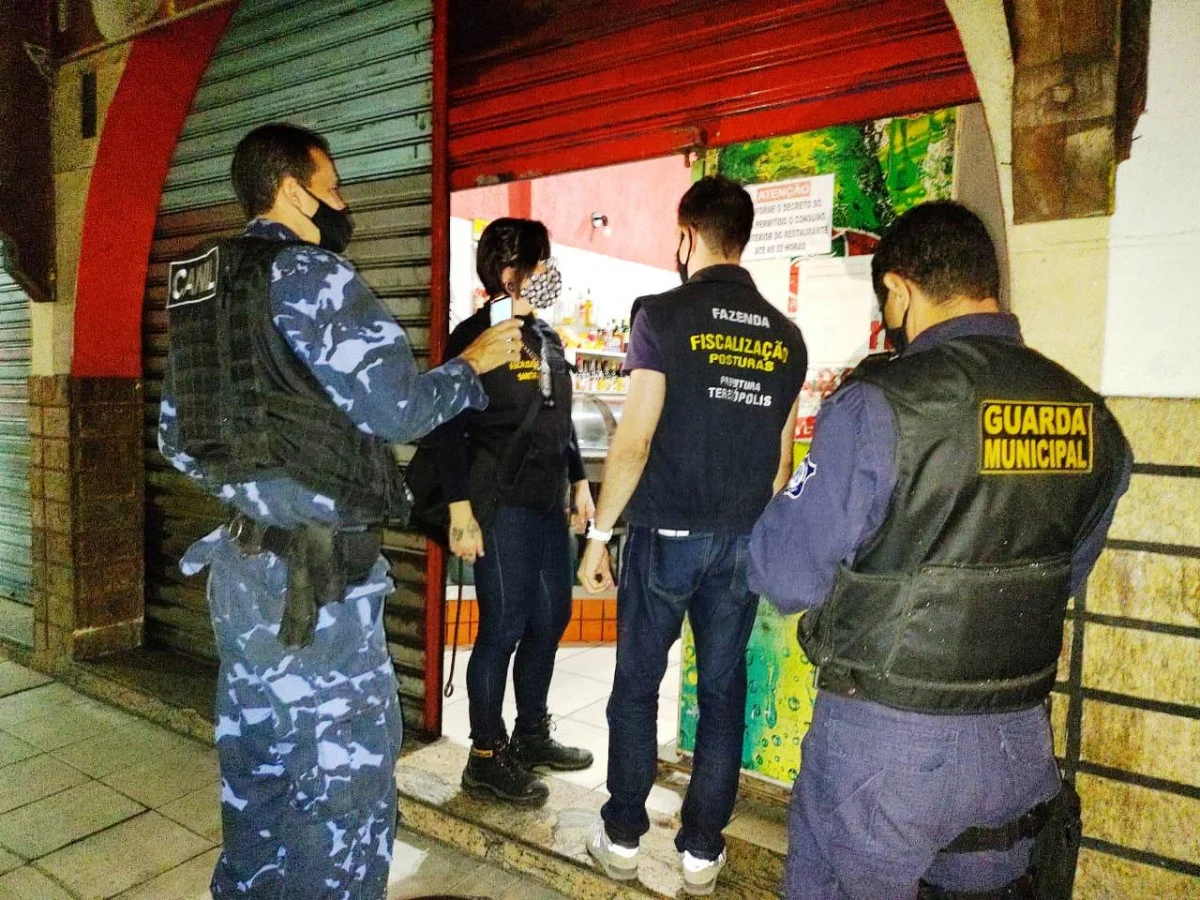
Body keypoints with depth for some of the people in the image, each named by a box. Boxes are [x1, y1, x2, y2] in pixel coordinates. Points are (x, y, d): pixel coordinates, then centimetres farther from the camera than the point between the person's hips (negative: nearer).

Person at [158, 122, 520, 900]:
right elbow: (398, 407, -16)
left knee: (258, 762, 21)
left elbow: (177, 437, 15)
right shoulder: (312, 276, -13)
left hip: (240, 564, 9)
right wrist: (472, 366, 0)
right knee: (344, 769, 6)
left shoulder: (198, 289, 13)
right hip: (317, 576, -9)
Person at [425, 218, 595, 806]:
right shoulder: (476, 336, -11)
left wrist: (578, 480, 19)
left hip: (550, 503, 9)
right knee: (504, 628, -1)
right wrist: (460, 508, -19)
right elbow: (447, 428, -15)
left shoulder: (547, 338, 14)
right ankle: (486, 758, 17)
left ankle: (531, 735, 34)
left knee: (552, 618, 15)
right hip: (502, 507, -8)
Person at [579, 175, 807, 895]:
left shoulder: (664, 315, -9)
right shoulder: (786, 336, 5)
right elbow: (783, 460, 9)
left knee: (637, 684, 11)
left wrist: (600, 532, -4)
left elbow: (635, 440, -13)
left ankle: (622, 838, 24)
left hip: (668, 535, -4)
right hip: (745, 541, 4)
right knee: (723, 690, 12)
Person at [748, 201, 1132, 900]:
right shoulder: (1092, 418, -2)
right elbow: (1068, 576, 11)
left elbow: (787, 576, -15)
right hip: (1020, 738, 6)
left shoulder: (877, 405, -21)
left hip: (886, 740, -5)